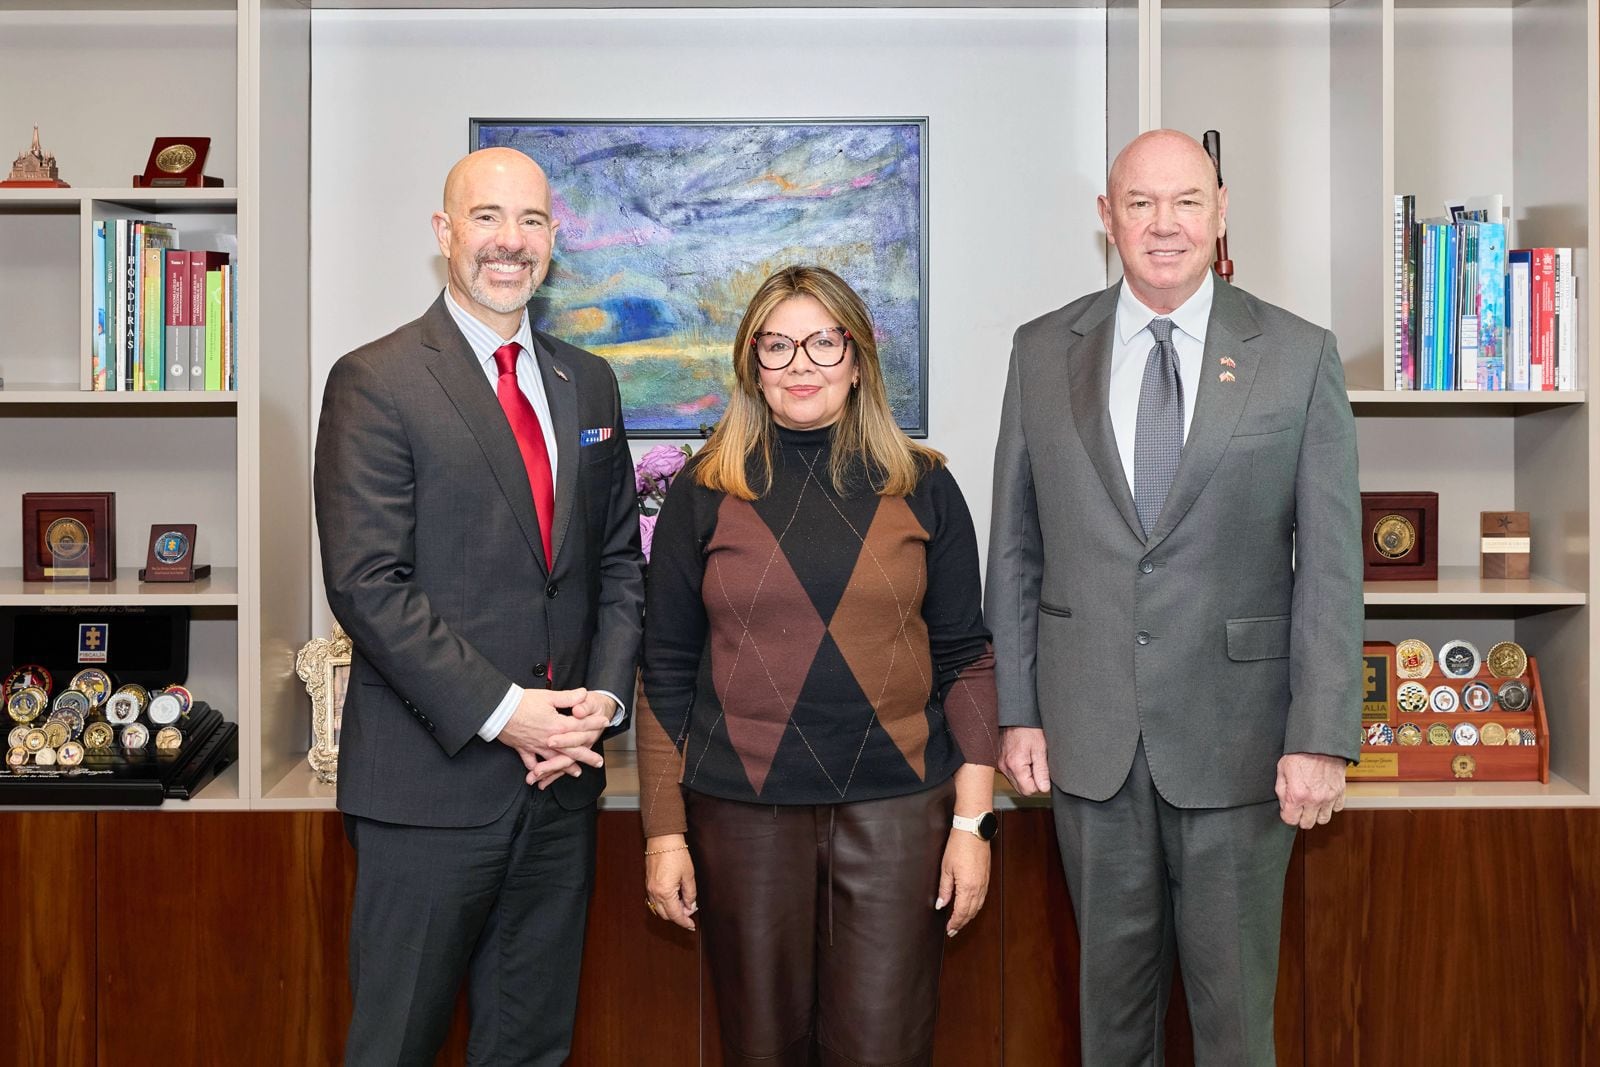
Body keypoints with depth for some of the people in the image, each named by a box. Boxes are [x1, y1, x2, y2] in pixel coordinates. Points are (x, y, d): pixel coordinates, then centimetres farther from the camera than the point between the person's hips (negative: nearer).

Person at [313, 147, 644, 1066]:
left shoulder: (589, 384, 12)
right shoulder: (376, 383, -6)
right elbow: (367, 583, -13)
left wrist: (602, 698, -2)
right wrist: (502, 712, -17)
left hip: (562, 779, 5)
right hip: (433, 778, -5)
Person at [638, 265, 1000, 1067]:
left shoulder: (922, 488, 5)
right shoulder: (704, 493, 3)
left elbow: (964, 660, 5)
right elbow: (667, 672, 4)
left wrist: (972, 821, -1)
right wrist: (664, 831, 1)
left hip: (897, 811, 0)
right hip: (744, 812, 0)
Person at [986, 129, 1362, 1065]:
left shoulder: (1300, 355, -2)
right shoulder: (1043, 352, 3)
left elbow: (1331, 562, -4)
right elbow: (1015, 548, 6)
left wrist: (1322, 739, -10)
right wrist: (1017, 711, 3)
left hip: (1237, 735, -1)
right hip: (1088, 735, 2)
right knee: (1114, 980, 15)